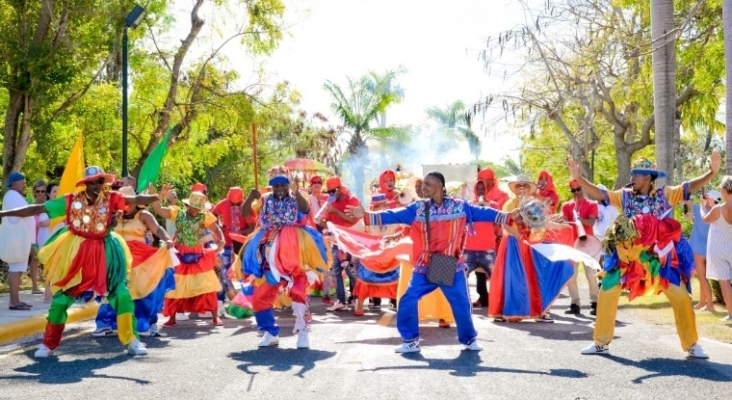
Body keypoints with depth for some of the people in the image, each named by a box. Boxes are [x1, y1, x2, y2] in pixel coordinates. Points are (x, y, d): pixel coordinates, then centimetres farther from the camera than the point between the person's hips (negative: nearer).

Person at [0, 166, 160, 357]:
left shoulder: (111, 198, -5)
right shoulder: (71, 200, -5)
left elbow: (137, 200, -14)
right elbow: (36, 209, -3)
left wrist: (157, 196, -34)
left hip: (103, 253, 0)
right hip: (76, 254, 0)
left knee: (122, 294, -7)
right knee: (61, 298, 5)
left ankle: (132, 341, 6)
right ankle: (48, 344, 22)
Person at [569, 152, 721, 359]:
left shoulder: (664, 194, -1)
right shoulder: (625, 195, 1)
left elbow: (689, 187, -10)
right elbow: (599, 193, -7)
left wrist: (712, 173, -24)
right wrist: (578, 178, -20)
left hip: (660, 255, -1)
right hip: (628, 254, 1)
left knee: (681, 296, -4)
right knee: (607, 293, -2)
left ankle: (692, 344, 13)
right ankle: (601, 343, 12)